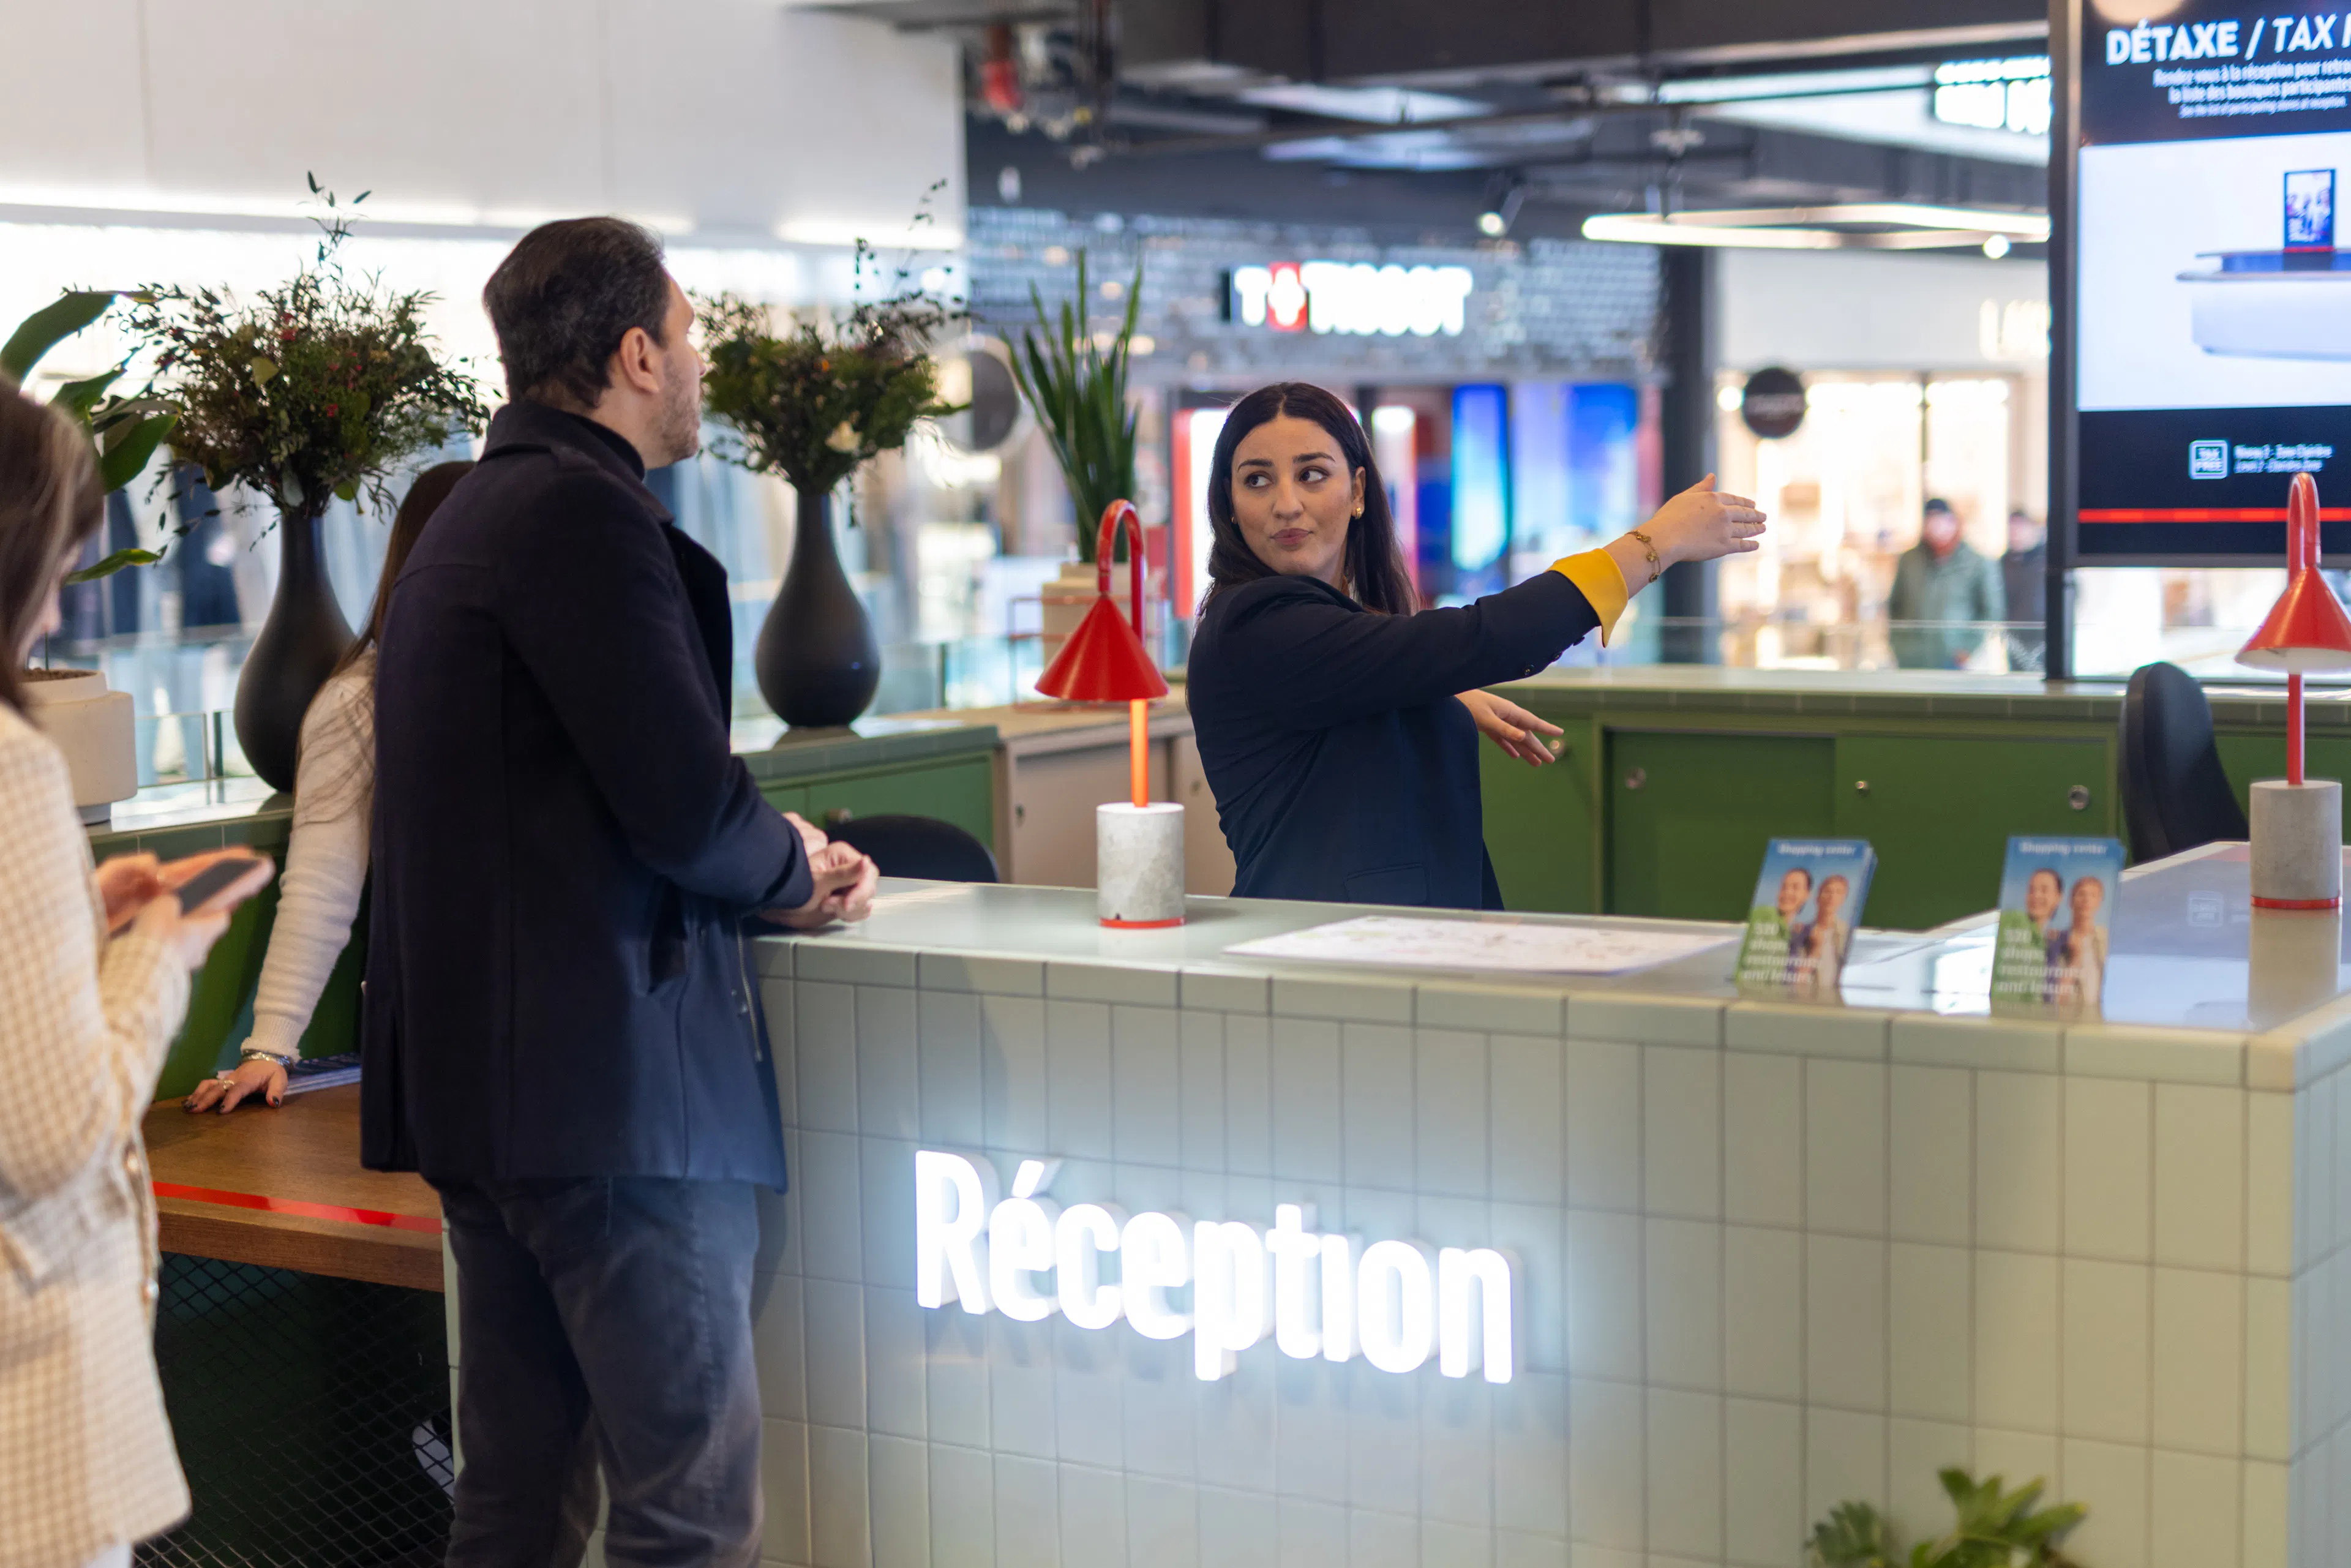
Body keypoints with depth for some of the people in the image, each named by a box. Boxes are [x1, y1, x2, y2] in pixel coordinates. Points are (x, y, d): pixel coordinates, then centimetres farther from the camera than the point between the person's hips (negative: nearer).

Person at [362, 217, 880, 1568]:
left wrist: (773, 872, 13)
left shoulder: (475, 513, 20)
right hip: (612, 1076, -11)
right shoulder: (582, 510, -13)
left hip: (477, 1077, 11)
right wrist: (791, 870, 2)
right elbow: (685, 806, -19)